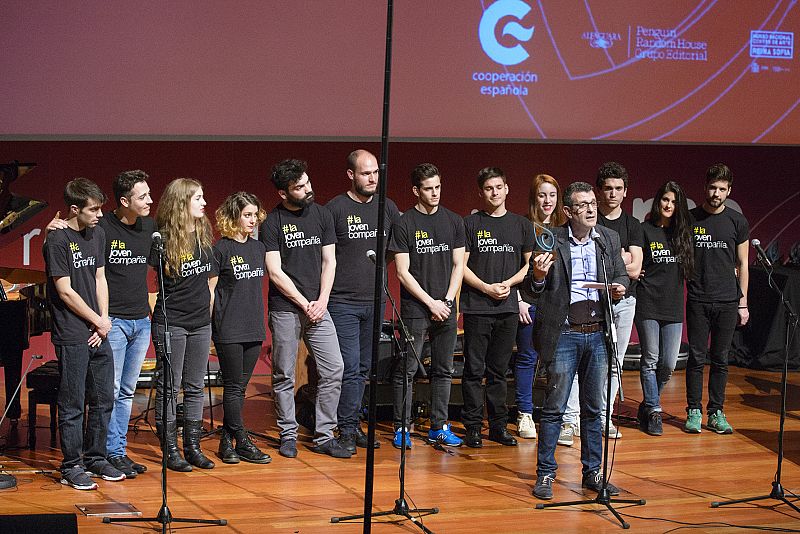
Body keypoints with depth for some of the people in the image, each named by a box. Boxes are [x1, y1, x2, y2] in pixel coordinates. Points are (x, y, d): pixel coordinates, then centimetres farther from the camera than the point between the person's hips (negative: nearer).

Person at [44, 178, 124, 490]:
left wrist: (103, 319, 1)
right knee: (72, 405, -1)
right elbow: (65, 292, -12)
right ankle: (72, 468, 7)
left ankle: (95, 459, 23)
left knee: (103, 400, 11)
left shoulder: (97, 235, 12)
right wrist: (98, 322, -6)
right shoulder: (57, 241, -11)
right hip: (72, 337, -7)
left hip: (98, 334, 7)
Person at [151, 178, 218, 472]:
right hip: (171, 323, -6)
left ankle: (193, 446, 16)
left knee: (195, 387, 10)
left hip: (201, 323, 6)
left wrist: (208, 307, 14)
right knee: (169, 387, 0)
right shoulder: (164, 239, -11)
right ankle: (171, 450, 5)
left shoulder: (204, 235, 9)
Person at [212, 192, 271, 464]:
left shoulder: (258, 247, 12)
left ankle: (227, 441, 16)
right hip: (228, 329, -6)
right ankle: (243, 442, 3)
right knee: (233, 387, -1)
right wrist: (211, 325, -10)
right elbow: (210, 289, -6)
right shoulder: (221, 249, -7)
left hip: (253, 328, 6)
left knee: (239, 387, 9)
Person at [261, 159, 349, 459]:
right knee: (284, 376, 2)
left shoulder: (322, 215, 8)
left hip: (317, 307, 4)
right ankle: (288, 435, 15)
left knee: (334, 369, -3)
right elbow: (275, 272, -7)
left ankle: (324, 437, 6)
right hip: (285, 309, -3)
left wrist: (322, 301, -3)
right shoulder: (271, 223, -4)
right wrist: (304, 304, -9)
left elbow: (329, 262, 9)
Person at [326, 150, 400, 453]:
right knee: (350, 367, -8)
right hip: (343, 302, -5)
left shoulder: (386, 207, 9)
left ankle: (354, 426, 19)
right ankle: (347, 431, -1)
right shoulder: (335, 208, -5)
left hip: (375, 301, 5)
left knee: (364, 368, 11)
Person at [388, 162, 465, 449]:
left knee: (444, 370, 8)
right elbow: (403, 272, -6)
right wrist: (431, 303, -9)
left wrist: (447, 301, -2)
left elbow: (458, 266, 10)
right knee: (406, 371, -2)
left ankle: (439, 427, 16)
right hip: (415, 309, -4)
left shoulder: (454, 221, 9)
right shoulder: (404, 224, -3)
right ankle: (402, 428, 5)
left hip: (446, 309, 4)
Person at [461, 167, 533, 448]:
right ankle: (473, 427, 4)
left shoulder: (522, 225, 11)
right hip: (477, 306, -2)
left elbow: (530, 264, 13)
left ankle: (498, 425, 15)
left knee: (499, 370, 9)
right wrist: (486, 287, -11)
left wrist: (509, 283, -4)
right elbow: (461, 265, 0)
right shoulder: (470, 223, 3)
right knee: (474, 369, -1)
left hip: (508, 307, 3)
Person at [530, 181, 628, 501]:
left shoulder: (610, 239, 8)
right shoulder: (553, 241, -4)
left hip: (598, 333, 4)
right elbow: (538, 291, -2)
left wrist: (620, 287, -7)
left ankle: (592, 473, 20)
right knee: (554, 408, 1)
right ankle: (545, 474, 9)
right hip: (564, 334, -4)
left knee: (593, 408, 11)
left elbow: (621, 275, 16)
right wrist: (538, 276, -24)